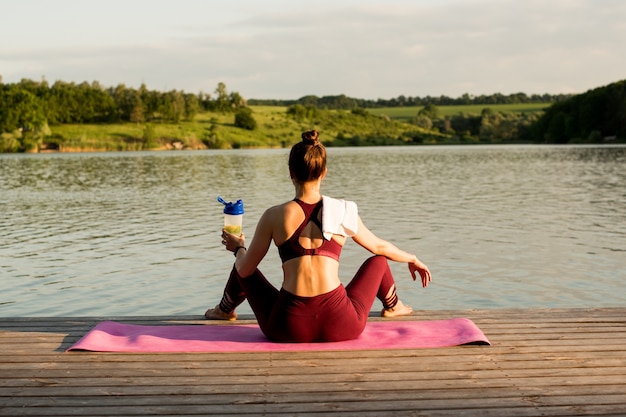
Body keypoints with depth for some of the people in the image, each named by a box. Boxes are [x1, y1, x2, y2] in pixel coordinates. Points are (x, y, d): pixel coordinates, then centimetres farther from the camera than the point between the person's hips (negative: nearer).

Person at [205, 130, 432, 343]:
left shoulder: (274, 216, -2)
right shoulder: (343, 213, 2)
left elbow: (245, 269, 5)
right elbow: (380, 247, 18)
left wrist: (238, 248, 28)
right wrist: (413, 259, 37)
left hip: (289, 329, 0)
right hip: (340, 328, 0)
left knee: (243, 269, 29)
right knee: (378, 261, 27)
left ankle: (224, 310, 58)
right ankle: (392, 307, 56)